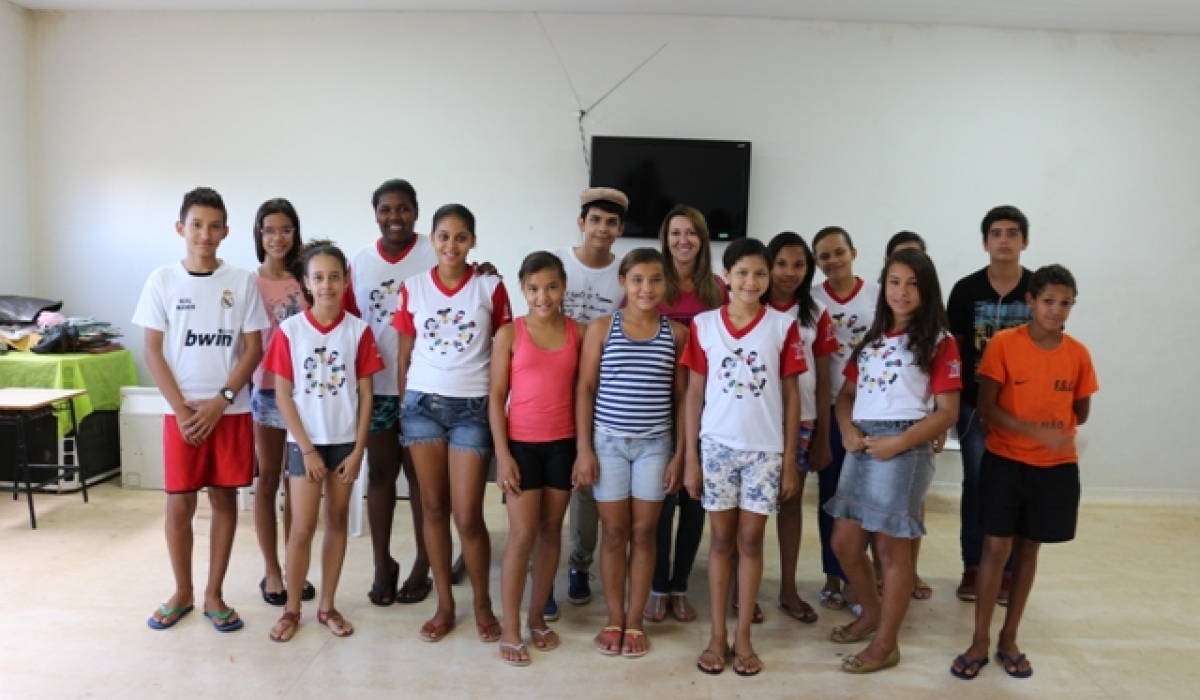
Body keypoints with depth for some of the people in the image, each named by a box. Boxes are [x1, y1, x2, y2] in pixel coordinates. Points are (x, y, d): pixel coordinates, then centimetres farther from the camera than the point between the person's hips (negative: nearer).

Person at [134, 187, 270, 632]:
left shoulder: (243, 283, 0)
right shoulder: (162, 280, 1)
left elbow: (253, 349, -2)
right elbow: (153, 351, -1)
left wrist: (220, 402, -12)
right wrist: (181, 409, -9)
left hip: (232, 411, 0)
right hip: (181, 412, 0)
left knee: (224, 499, 6)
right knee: (179, 503, 5)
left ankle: (214, 595, 19)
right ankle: (182, 593, 24)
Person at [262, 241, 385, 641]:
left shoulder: (358, 330, -3)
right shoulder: (290, 330, -5)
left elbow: (365, 394, -2)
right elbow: (283, 395, -5)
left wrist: (358, 449, -6)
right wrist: (307, 449, -10)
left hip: (345, 442, 1)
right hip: (305, 443, -1)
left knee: (337, 522, 10)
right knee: (303, 527, 0)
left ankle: (327, 606, 23)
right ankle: (292, 608, 19)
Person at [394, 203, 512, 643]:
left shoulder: (491, 288, -1)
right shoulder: (413, 287, 4)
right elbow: (404, 355, 9)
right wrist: (405, 406, 7)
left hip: (473, 407, -2)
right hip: (423, 404, 2)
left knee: (468, 515, -2)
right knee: (433, 507, 9)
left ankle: (483, 604, 19)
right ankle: (445, 604, 23)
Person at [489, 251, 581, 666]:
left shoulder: (578, 333, 1)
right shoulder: (509, 334, -4)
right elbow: (496, 396, -4)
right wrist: (502, 453, -9)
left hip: (563, 444, 3)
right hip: (521, 444, -3)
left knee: (551, 531, 12)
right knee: (522, 535, -1)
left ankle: (537, 618, 27)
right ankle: (510, 630, 12)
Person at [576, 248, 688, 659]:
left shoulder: (676, 333, 1)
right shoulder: (601, 328, -2)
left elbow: (682, 396, 4)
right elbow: (585, 390, -1)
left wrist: (680, 453, 1)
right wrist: (584, 448, -5)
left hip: (655, 444, 1)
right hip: (608, 441, -1)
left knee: (643, 532, 8)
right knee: (614, 532, 8)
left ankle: (635, 623, 21)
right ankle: (614, 620, 22)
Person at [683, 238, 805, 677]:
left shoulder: (783, 326, -1)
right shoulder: (703, 325, 0)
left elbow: (791, 395, 2)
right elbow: (694, 394, 2)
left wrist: (790, 461, 0)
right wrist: (690, 458, -1)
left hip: (765, 449, 0)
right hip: (717, 446, 0)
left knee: (750, 540, 7)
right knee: (721, 539, 8)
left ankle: (743, 637, 19)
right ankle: (717, 636, 19)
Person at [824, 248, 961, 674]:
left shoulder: (939, 343, -3)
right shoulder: (871, 339, 15)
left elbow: (947, 412, -8)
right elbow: (847, 393, 14)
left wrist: (898, 443, -17)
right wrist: (847, 430, -5)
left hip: (903, 449, -6)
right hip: (861, 446, 6)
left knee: (892, 546, 3)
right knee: (845, 543, 11)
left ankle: (886, 644, 18)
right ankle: (871, 612, 37)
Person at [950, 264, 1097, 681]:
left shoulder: (1078, 354, -1)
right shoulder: (1003, 344, -11)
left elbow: (1080, 414, 11)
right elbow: (985, 407, -14)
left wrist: (1056, 427, -1)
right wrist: (1035, 429, -23)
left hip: (1055, 467, 3)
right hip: (1005, 461, -3)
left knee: (1028, 549, 12)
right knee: (996, 548, -1)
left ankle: (1009, 640, 26)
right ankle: (980, 642, 12)